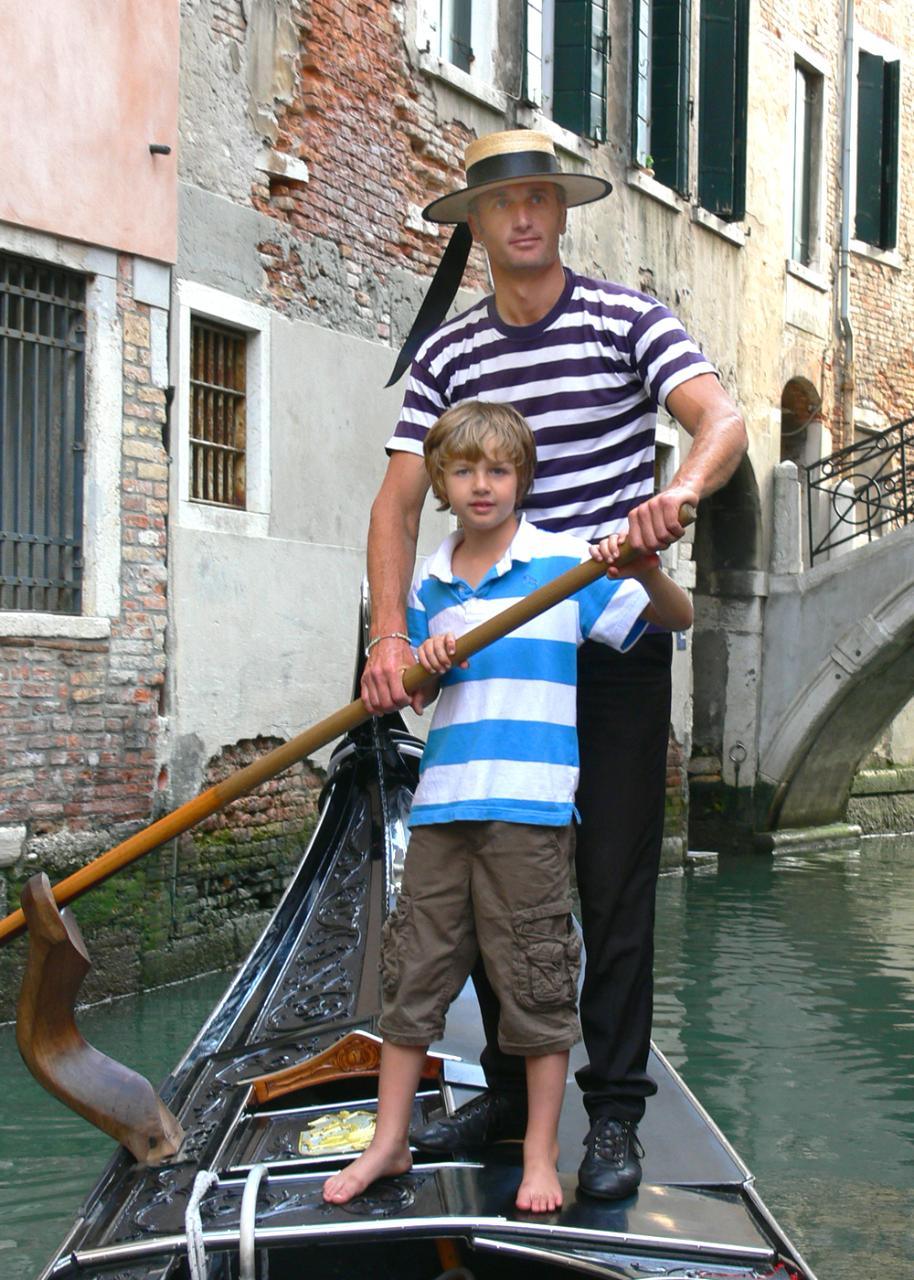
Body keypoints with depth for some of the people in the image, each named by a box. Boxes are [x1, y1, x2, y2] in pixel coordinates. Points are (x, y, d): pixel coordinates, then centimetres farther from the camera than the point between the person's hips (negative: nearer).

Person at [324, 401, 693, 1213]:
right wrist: (426, 662, -3)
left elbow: (677, 617, -4)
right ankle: (390, 1142, 19)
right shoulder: (430, 584, 12)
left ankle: (541, 1154, 14)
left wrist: (644, 571, -24)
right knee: (414, 969, 8)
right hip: (443, 801, 5)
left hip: (530, 806, -4)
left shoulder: (564, 563, -1)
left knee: (534, 978, 2)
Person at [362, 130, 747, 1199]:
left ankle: (613, 1112, 8)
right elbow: (399, 502, -2)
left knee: (614, 880, -2)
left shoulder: (628, 322, -2)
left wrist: (682, 488, -39)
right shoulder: (445, 357, 6)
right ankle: (510, 1091, 23)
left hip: (618, 642, -3)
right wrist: (389, 637, -16)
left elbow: (723, 419, -16)